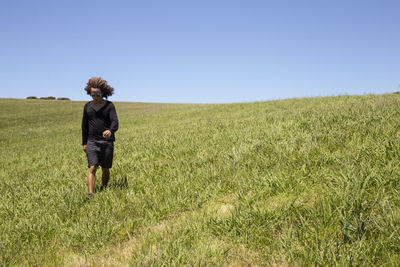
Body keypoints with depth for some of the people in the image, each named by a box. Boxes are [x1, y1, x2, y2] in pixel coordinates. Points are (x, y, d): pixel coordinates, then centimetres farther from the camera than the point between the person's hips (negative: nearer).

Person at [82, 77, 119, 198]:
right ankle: (90, 194, -19)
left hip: (107, 141, -1)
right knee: (92, 168, -12)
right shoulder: (88, 106, 10)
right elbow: (84, 125, 16)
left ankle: (104, 190, 26)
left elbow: (115, 122, -13)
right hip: (92, 141, 1)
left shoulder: (109, 105, 0)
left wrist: (110, 131, -36)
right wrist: (84, 142, 14)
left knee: (105, 169, 6)